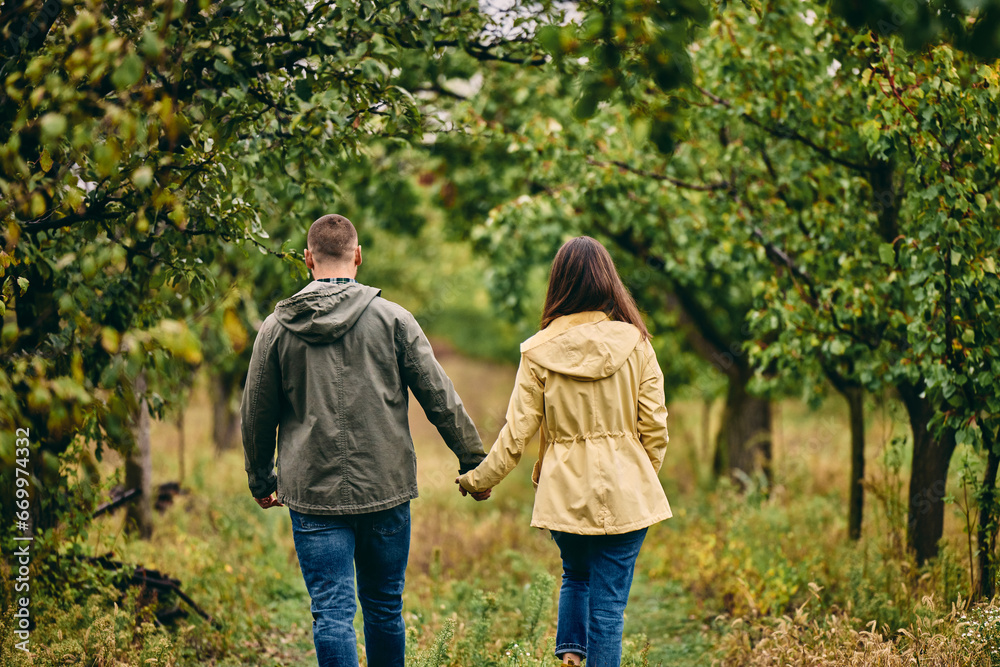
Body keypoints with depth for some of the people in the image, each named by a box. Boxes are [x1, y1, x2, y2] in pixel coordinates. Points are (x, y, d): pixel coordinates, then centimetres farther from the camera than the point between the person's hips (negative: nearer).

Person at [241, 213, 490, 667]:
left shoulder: (277, 328, 1)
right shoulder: (392, 319, -3)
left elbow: (257, 415, 8)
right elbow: (440, 398, -2)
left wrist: (261, 481, 23)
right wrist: (473, 461, 8)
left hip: (313, 495, 0)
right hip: (385, 491, 0)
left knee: (332, 613, 1)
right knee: (384, 607, 15)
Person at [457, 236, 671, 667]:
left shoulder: (539, 352, -4)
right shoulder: (634, 344, -6)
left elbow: (517, 431, -2)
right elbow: (654, 426, -3)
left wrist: (480, 479, 12)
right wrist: (646, 478, 15)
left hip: (564, 490, 2)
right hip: (623, 493, -1)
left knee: (576, 575, 26)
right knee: (609, 597, 5)